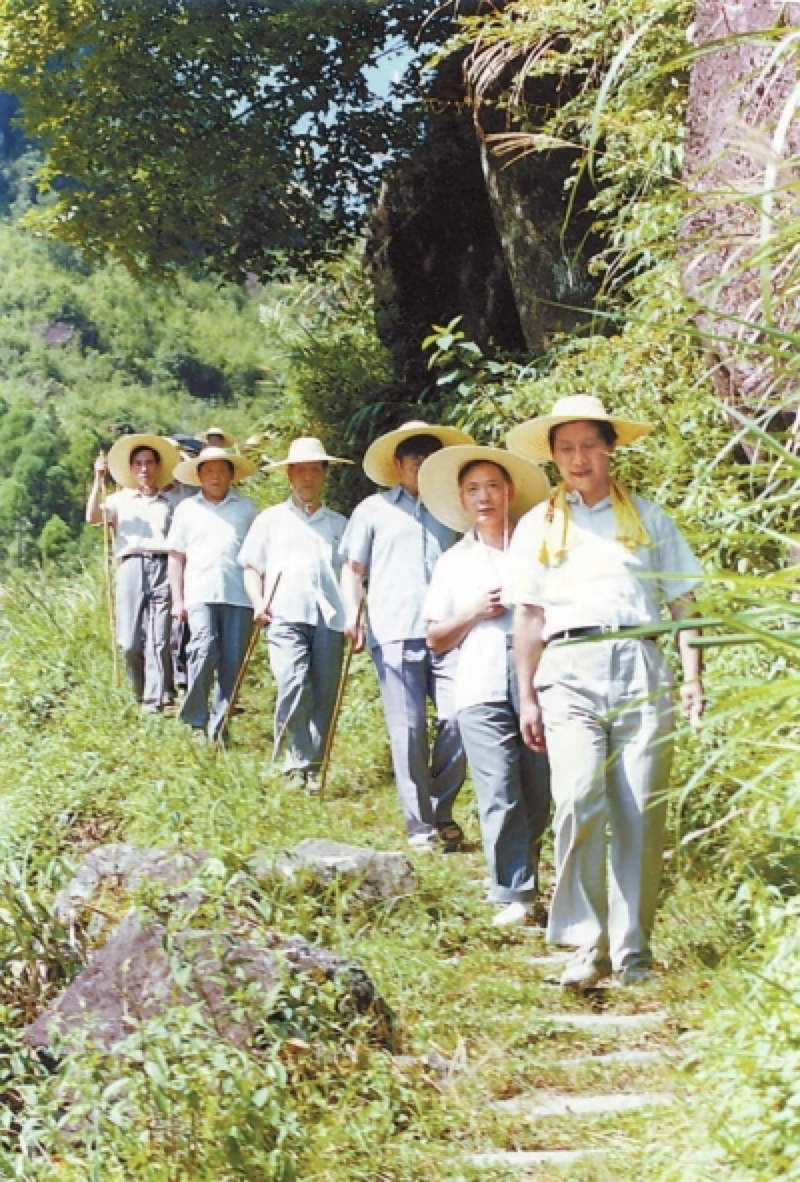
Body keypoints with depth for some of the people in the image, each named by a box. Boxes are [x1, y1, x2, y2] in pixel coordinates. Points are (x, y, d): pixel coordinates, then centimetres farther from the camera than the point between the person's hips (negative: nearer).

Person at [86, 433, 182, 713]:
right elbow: (92, 517, 2)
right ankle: (141, 695, 10)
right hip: (132, 568, 1)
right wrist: (99, 478, -2)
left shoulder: (172, 502, 17)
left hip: (163, 567, -1)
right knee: (131, 641, -3)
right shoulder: (121, 499, 17)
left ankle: (157, 699, -9)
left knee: (159, 638, -9)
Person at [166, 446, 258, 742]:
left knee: (232, 663, -1)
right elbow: (176, 557, 14)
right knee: (204, 650, -18)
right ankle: (195, 720, -7)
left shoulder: (247, 508, 13)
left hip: (239, 595, 1)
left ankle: (219, 727, 7)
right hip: (200, 594, -1)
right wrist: (177, 599, 6)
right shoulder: (187, 508, 14)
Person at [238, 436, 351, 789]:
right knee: (292, 685, -20)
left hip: (329, 618, 2)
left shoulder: (340, 523, 17)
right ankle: (296, 762, -10)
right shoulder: (271, 519, 15)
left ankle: (314, 766, 11)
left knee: (324, 696, 0)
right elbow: (251, 567, 15)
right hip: (286, 616, -2)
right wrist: (258, 602, -1)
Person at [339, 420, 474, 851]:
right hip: (395, 636, -1)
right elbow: (353, 568, 12)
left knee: (458, 719, -10)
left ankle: (442, 809, 11)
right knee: (408, 733, 0)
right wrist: (352, 613, -4)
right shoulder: (374, 509, 11)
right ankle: (420, 827, 9)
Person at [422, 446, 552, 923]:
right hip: (482, 691, 0)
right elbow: (436, 639, 16)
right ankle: (514, 895, -4)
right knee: (500, 798, -8)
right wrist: (474, 612, 0)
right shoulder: (454, 562, 16)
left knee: (537, 798, 3)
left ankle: (526, 881, 20)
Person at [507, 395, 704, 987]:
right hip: (570, 671, 0)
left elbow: (683, 601, 13)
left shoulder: (647, 516, 15)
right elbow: (529, 615, 14)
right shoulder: (538, 526, 16)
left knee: (642, 813, -3)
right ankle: (586, 945, -10)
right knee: (579, 803, -17)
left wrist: (693, 678, 3)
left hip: (640, 671, 1)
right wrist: (526, 698, 8)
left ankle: (632, 948, 5)